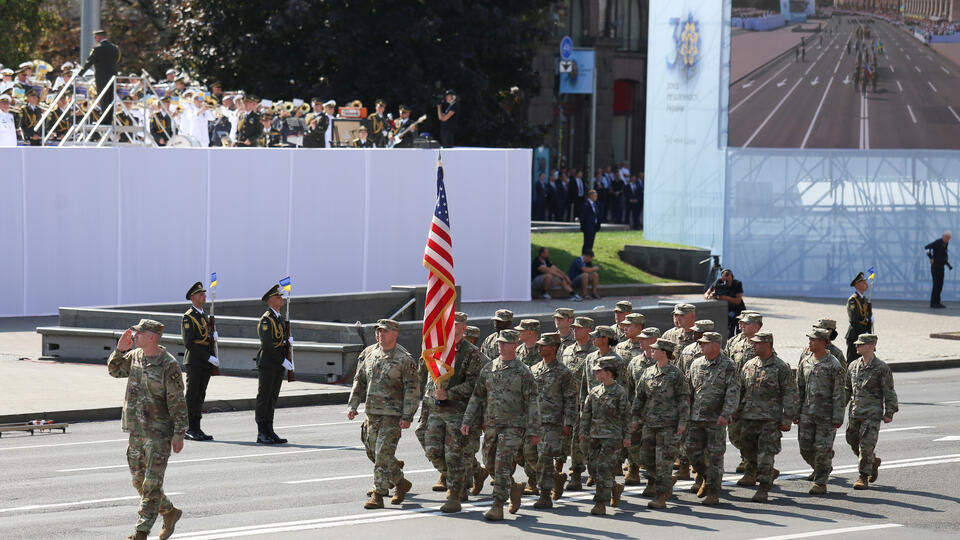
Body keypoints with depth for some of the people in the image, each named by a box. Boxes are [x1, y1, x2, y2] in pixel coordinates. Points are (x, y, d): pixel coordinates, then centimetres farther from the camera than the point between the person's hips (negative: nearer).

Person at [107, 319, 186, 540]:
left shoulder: (168, 365, -14)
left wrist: (179, 434, -15)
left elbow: (178, 402, -13)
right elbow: (114, 370, 22)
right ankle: (170, 513, 32)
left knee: (152, 483, -7)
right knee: (139, 481, 14)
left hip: (159, 433, -8)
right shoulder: (134, 356, 7)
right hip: (136, 431, 8)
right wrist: (120, 349, 3)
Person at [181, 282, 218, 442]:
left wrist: (213, 335, 1)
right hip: (194, 362, -8)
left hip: (205, 363, 8)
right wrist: (209, 357, -18)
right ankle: (189, 429, -3)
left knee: (200, 397, 9)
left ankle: (196, 428, 12)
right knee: (192, 396, -5)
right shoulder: (188, 317, -9)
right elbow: (189, 343, -16)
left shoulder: (204, 316, 18)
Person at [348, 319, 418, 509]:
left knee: (383, 454, -11)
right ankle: (401, 483, 34)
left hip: (392, 415, -7)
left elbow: (411, 390, -8)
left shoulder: (404, 359, -8)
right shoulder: (368, 353, 9)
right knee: (372, 452, 14)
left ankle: (378, 495, -8)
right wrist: (352, 405, 10)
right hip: (371, 413, 7)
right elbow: (359, 381, 17)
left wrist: (407, 416, -14)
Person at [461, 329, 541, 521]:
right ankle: (514, 490, 35)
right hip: (491, 424, 6)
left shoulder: (523, 372, -5)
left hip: (513, 426, -6)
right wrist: (467, 421, 8)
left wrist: (534, 431, -8)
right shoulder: (488, 369, 9)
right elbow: (477, 397, 15)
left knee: (503, 465, -13)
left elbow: (532, 403, -5)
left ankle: (498, 507, -11)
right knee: (491, 464, 11)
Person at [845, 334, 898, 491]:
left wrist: (889, 413, -7)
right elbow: (847, 389, 19)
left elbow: (889, 392, -3)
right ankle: (874, 462, 34)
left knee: (866, 446, -8)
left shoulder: (882, 368, -6)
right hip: (855, 412, 6)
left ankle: (863, 477, 0)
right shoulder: (853, 366, 10)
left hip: (872, 414, -6)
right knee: (853, 443, 10)